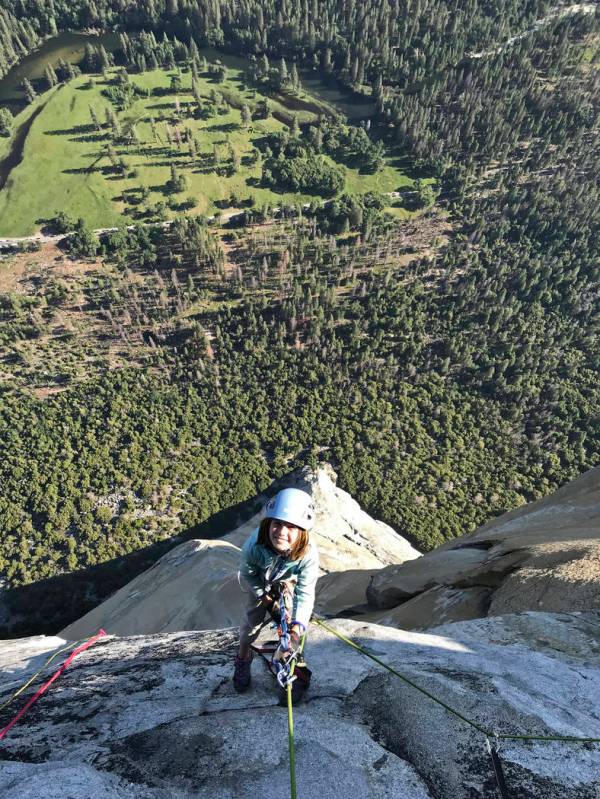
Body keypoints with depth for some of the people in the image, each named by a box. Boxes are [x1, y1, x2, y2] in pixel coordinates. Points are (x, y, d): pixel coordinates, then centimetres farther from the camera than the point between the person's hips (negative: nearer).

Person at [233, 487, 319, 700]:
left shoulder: (308, 554, -42)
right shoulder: (254, 544, -41)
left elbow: (305, 593, -35)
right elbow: (247, 575, -20)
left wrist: (298, 625, -46)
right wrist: (267, 599, -18)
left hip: (287, 581, 0)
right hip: (259, 581, 0)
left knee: (290, 618, -8)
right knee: (253, 618, 0)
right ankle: (243, 657, 30)